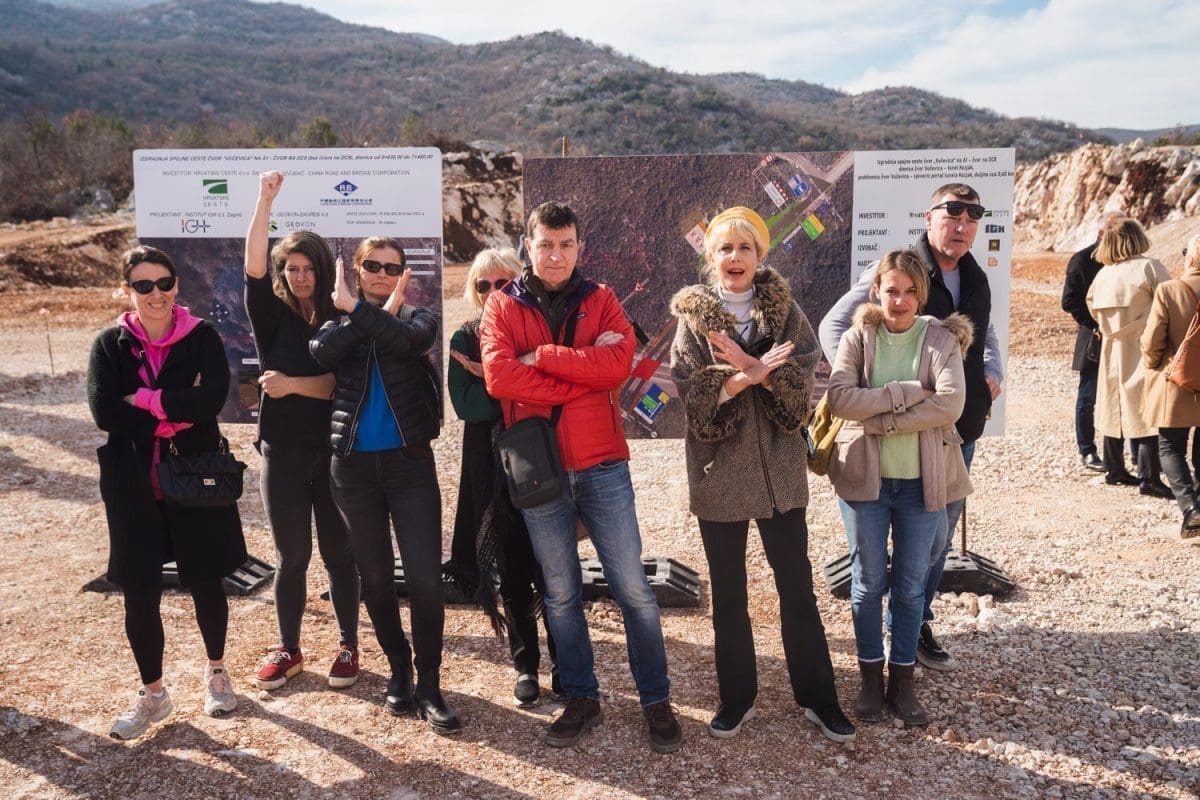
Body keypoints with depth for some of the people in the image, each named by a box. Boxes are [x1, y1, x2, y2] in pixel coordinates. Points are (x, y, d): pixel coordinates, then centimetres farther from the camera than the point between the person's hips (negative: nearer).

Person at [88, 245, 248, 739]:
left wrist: (145, 401, -16)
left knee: (205, 583, 12)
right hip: (133, 486, 1)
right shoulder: (110, 345, 1)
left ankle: (216, 672, 35)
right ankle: (153, 694, 24)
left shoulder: (202, 338, -3)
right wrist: (175, 415, -17)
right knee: (139, 594, 6)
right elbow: (105, 411, -13)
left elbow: (211, 399, -18)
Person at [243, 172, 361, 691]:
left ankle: (348, 646, 23)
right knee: (291, 556, 10)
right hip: (284, 452, 1)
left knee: (339, 554, 8)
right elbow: (252, 267, -14)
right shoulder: (273, 316, 2)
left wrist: (293, 384, -19)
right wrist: (265, 201, -20)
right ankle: (288, 649, 26)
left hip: (335, 452, -1)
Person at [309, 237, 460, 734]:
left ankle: (429, 684, 4)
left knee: (425, 578, -9)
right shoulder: (340, 323, 9)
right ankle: (399, 669, 28)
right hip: (354, 464, 2)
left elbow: (407, 340, -22)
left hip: (410, 461, -2)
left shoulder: (417, 318, 4)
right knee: (375, 576, 11)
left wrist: (356, 308, -21)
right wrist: (380, 314, -15)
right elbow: (321, 354, -16)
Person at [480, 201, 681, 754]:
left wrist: (543, 356, -13)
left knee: (633, 589, 3)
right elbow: (499, 376, -14)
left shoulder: (600, 300, 6)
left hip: (602, 465, 0)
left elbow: (619, 363, -13)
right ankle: (581, 700, 27)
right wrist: (583, 374, -14)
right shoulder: (503, 307, 3)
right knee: (560, 594, 11)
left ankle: (656, 701, 18)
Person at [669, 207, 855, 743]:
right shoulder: (692, 314, 0)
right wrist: (752, 373, -22)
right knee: (727, 592, 11)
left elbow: (803, 378, -9)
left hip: (779, 468, 1)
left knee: (797, 586, 8)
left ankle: (818, 697, 23)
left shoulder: (783, 308, 3)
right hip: (718, 472, 0)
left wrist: (748, 368, -23)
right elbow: (691, 392, -10)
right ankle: (736, 699, 27)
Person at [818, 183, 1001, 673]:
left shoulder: (976, 280, 9)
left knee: (940, 535, 15)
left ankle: (917, 624, 30)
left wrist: (994, 374, 9)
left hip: (962, 429, 7)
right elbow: (833, 326, -10)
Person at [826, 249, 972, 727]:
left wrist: (880, 417, -18)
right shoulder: (858, 337, 0)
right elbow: (840, 398, -16)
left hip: (922, 480, 0)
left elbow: (950, 404, -16)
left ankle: (902, 681, 24)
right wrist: (906, 392, -19)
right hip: (865, 476, 0)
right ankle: (871, 679, 25)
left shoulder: (942, 339, 0)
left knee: (911, 585, 9)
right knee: (868, 581, 9)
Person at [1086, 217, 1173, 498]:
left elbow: (1093, 307, 16)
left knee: (1114, 408, 14)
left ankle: (1114, 469, 23)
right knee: (1147, 411, -4)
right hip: (1142, 351, -6)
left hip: (1112, 351, 6)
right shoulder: (1149, 268, -13)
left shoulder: (1102, 274, 4)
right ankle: (1149, 478, -4)